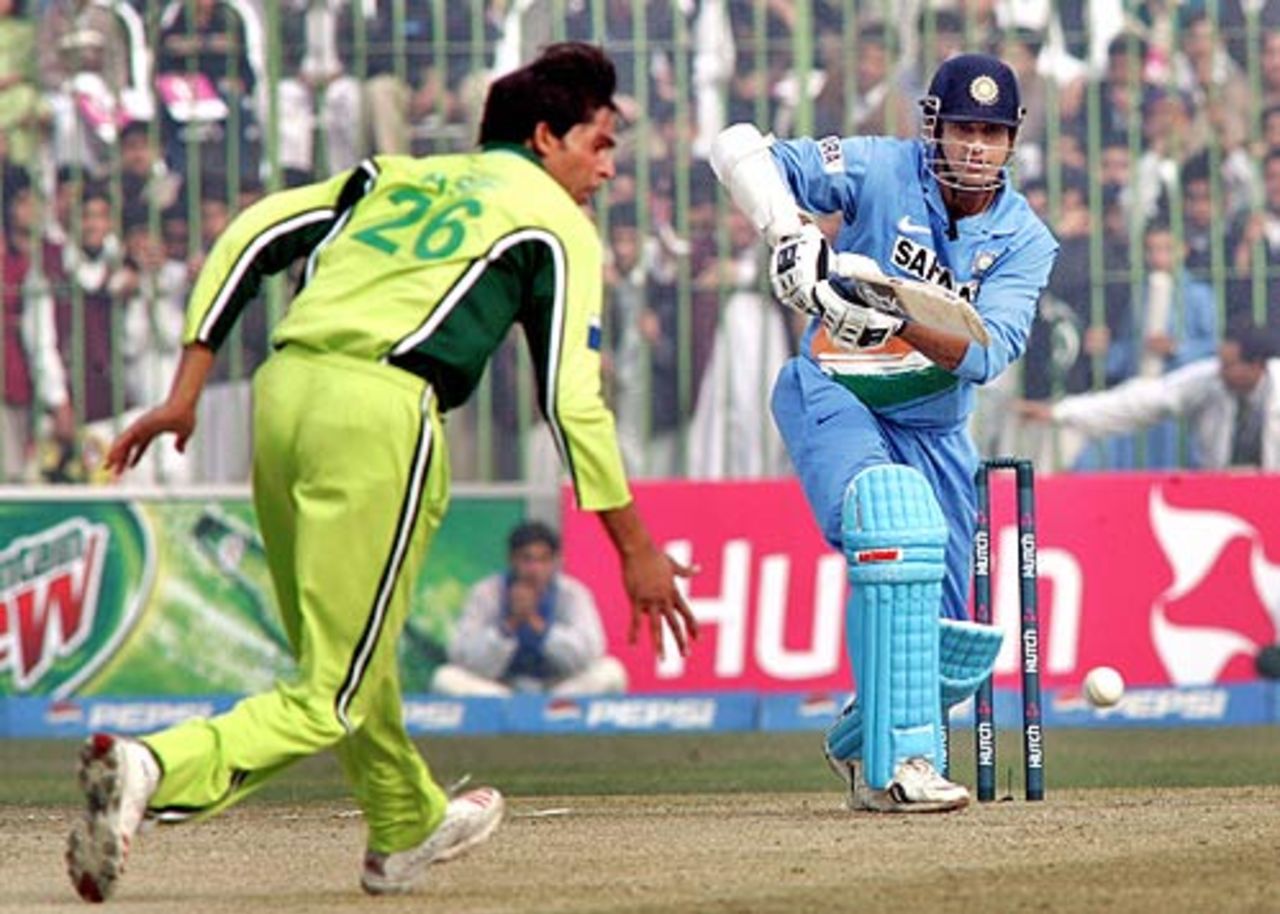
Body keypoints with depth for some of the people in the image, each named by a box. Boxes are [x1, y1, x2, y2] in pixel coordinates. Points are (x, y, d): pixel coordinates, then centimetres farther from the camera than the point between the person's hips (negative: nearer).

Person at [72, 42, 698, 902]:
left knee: (343, 654, 25)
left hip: (283, 388, 6)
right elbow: (573, 403, 4)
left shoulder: (393, 176, 27)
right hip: (381, 410, -6)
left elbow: (251, 235, 16)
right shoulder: (556, 222, 12)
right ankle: (154, 772, -31)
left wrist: (186, 393, 14)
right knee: (330, 699, -7)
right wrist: (637, 550, 9)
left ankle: (408, 827, 42)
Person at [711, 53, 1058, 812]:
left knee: (950, 649, 4)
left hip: (933, 431, 4)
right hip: (833, 400, -4)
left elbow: (985, 354, -21)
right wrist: (789, 236, -33)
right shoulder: (882, 171, -12)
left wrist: (895, 320, -39)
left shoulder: (1024, 241, -6)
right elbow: (739, 149, -17)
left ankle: (860, 740, 38)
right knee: (898, 524, -34)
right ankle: (896, 765, -36)